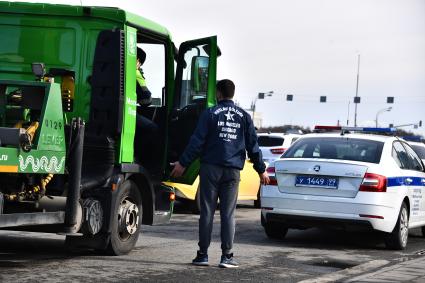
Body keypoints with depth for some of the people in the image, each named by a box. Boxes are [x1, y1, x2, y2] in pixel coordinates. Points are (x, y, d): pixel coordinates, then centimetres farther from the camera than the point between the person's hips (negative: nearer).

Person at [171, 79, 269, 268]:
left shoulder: (210, 114, -2)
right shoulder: (244, 116, 8)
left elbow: (197, 141, -6)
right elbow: (253, 145, 9)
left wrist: (183, 163, -1)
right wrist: (261, 169, 17)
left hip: (211, 168, -2)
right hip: (233, 171, 2)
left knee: (207, 212, 2)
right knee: (228, 214, 4)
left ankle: (203, 255, 3)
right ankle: (227, 256, 0)